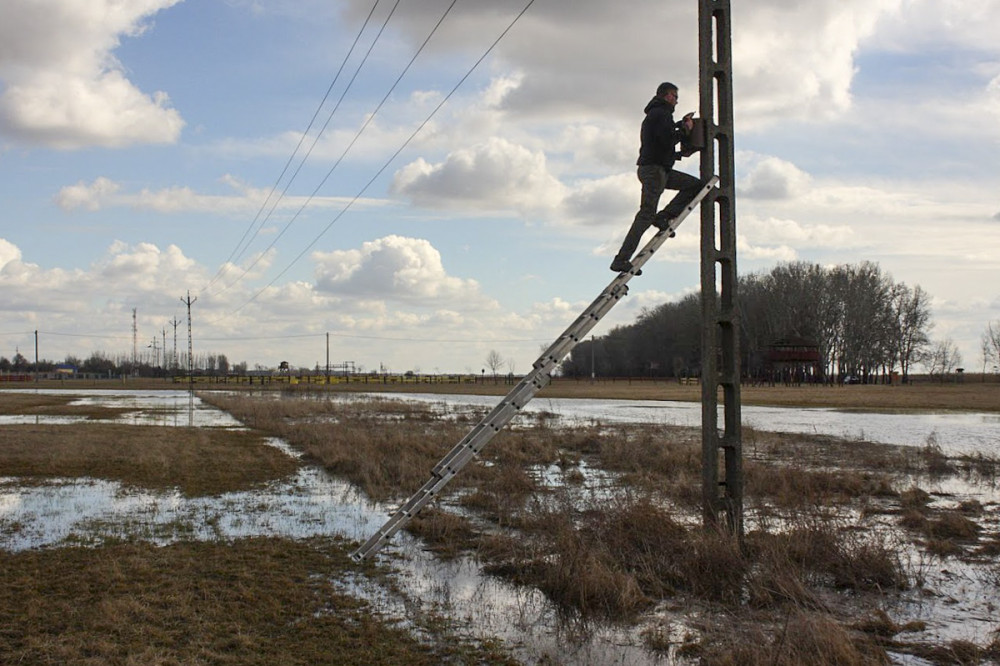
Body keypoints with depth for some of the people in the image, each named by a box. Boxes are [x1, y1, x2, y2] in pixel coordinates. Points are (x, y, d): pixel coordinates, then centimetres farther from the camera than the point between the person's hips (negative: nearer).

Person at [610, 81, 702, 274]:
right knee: (646, 215, -14)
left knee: (694, 185, 14)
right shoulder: (662, 114, -8)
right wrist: (684, 130, -6)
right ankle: (621, 260, -17)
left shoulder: (652, 114, 24)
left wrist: (679, 154, 29)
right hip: (654, 169, -10)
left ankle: (664, 216, 2)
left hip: (659, 169, 10)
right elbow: (667, 140, -21)